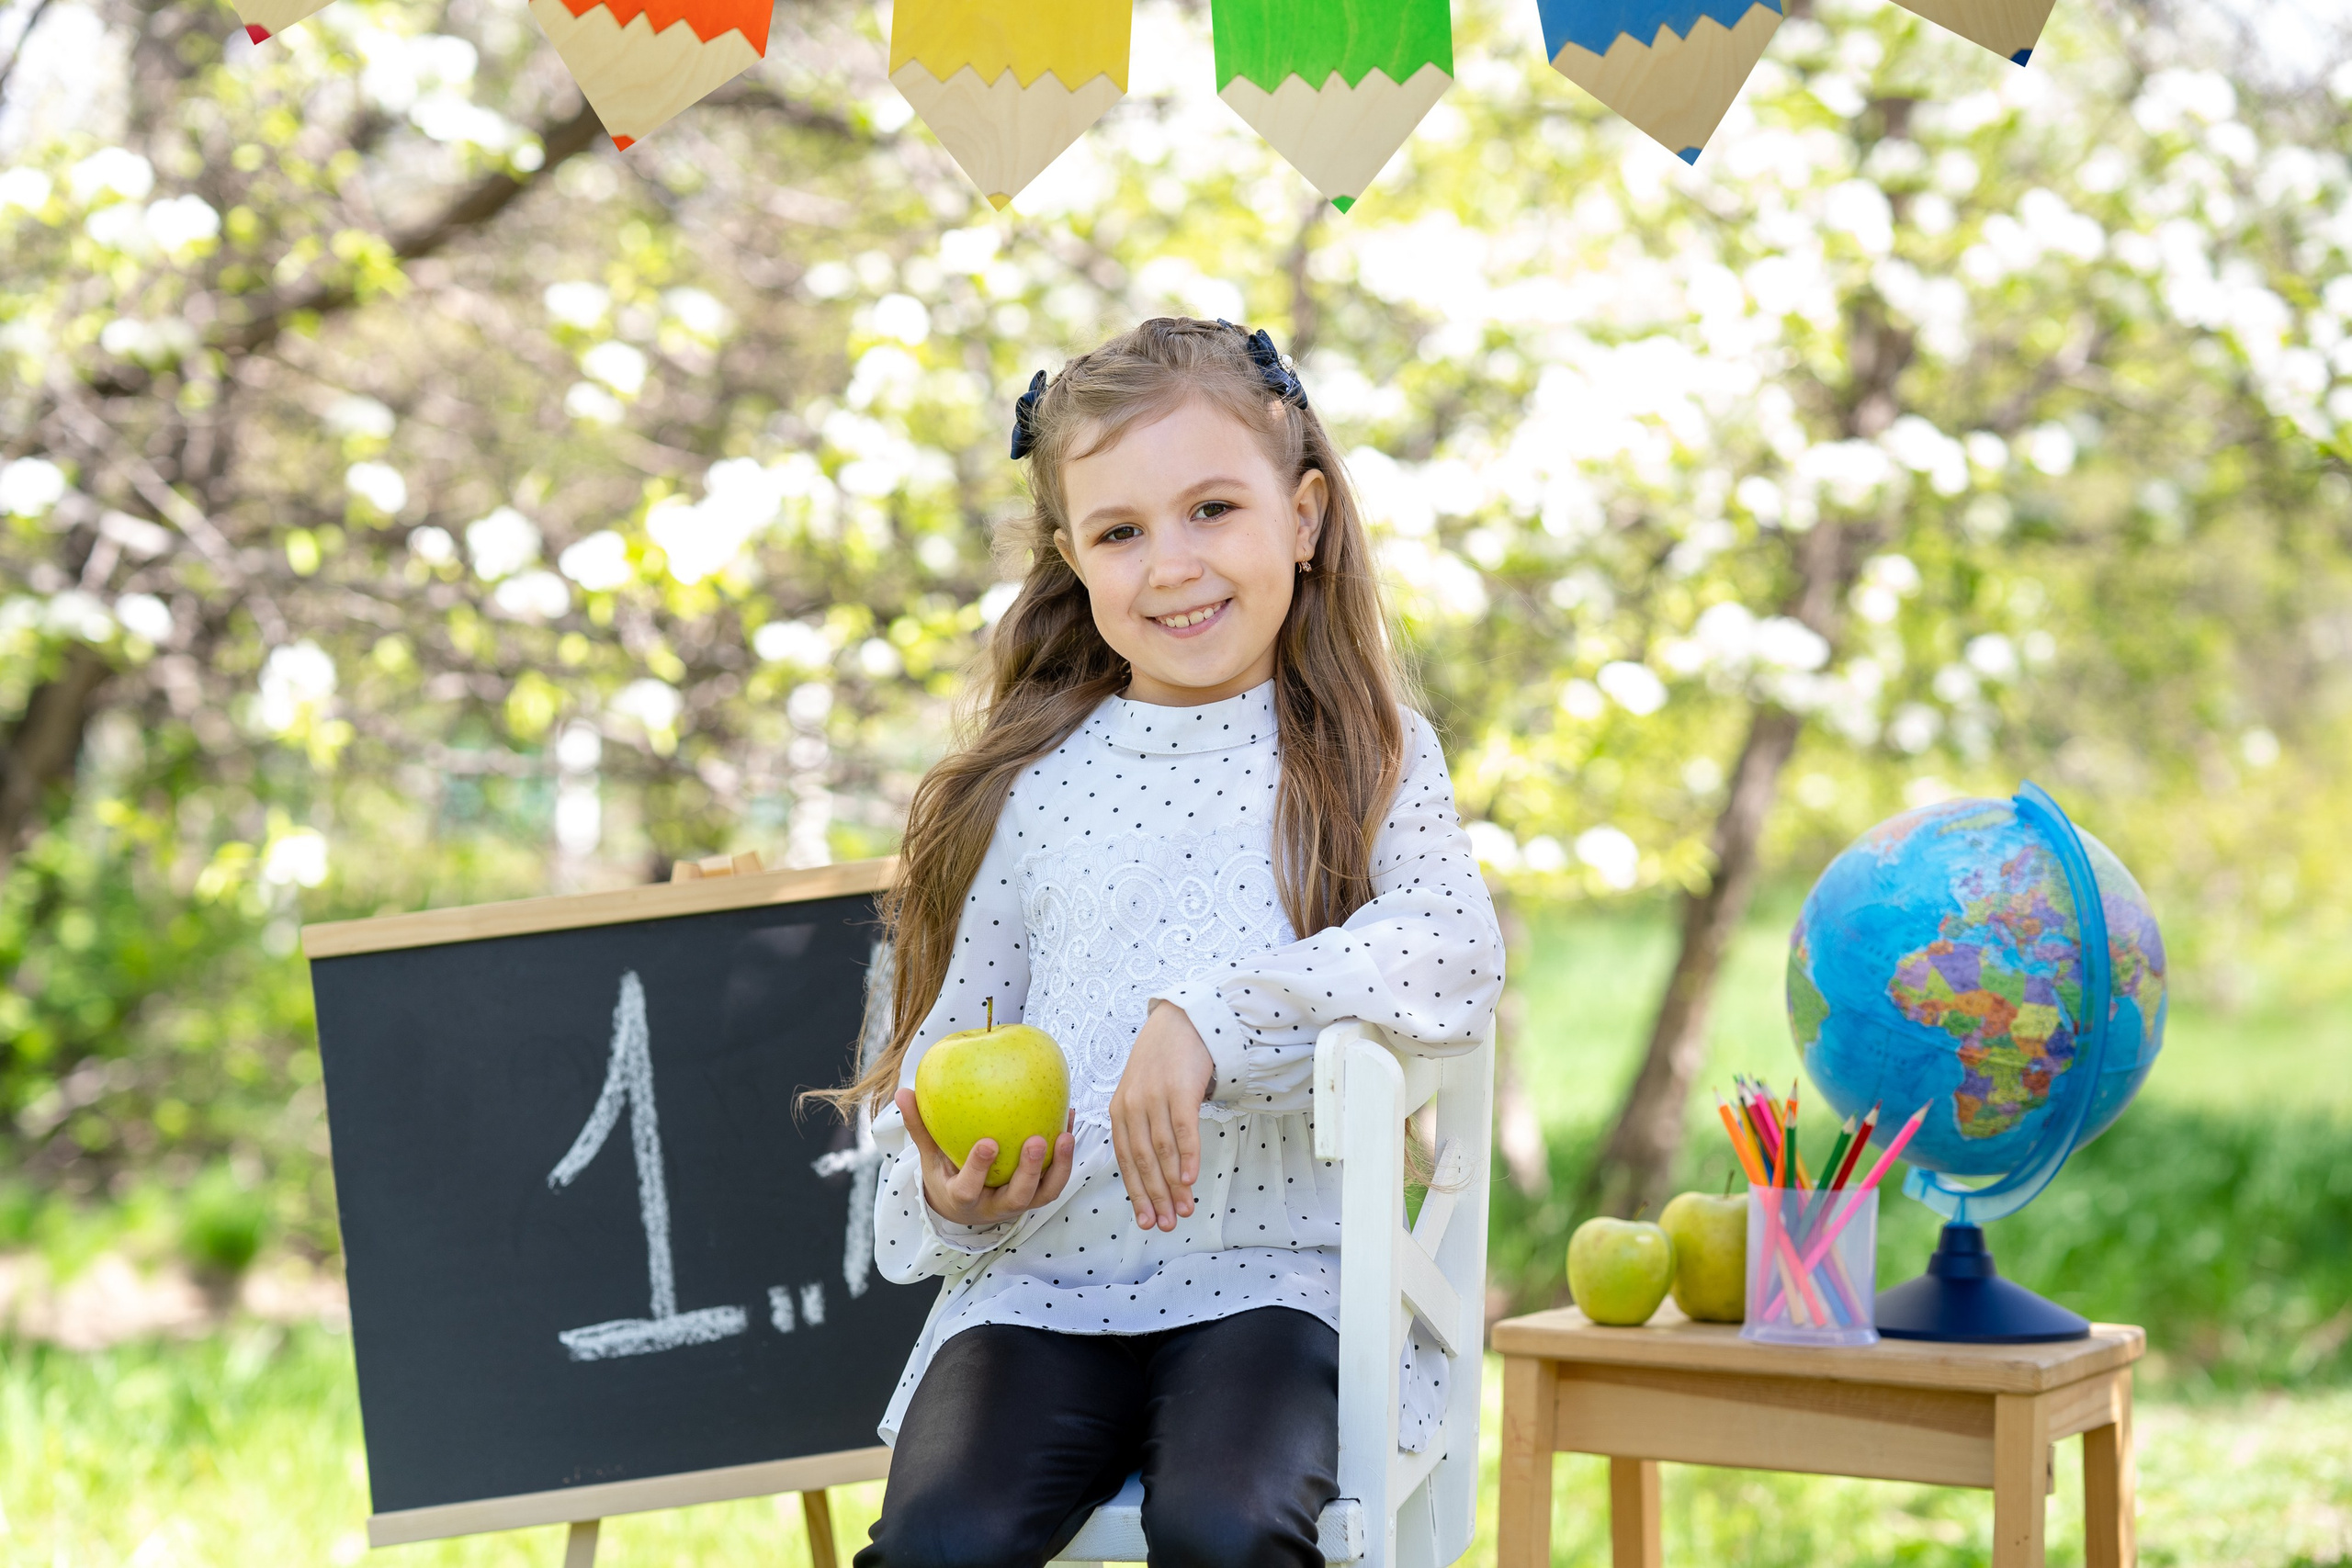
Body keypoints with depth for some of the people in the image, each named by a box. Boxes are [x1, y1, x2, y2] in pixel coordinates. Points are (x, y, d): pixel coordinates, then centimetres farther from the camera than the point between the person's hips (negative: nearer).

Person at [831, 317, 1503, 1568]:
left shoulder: (1371, 756, 6)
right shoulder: (1030, 791, 9)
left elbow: (1456, 955, -12)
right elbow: (948, 1044, 13)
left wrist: (1213, 1019, -23)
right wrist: (949, 1190, -9)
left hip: (1269, 1275, -1)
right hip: (1040, 1282, 1)